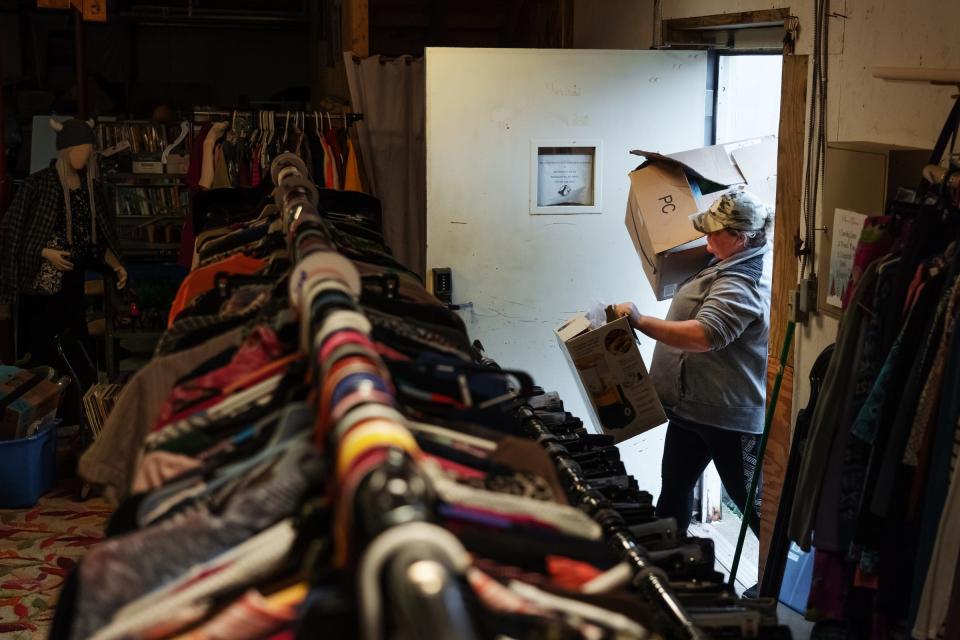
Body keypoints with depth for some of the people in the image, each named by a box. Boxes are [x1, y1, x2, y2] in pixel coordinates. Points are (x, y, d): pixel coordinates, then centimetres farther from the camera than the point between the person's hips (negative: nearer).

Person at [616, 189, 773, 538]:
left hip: (729, 415, -11)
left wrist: (640, 322, -35)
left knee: (752, 500, 2)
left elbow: (704, 335, -38)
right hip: (691, 406, 11)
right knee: (674, 487, 20)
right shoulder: (727, 268, 8)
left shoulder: (740, 286, -25)